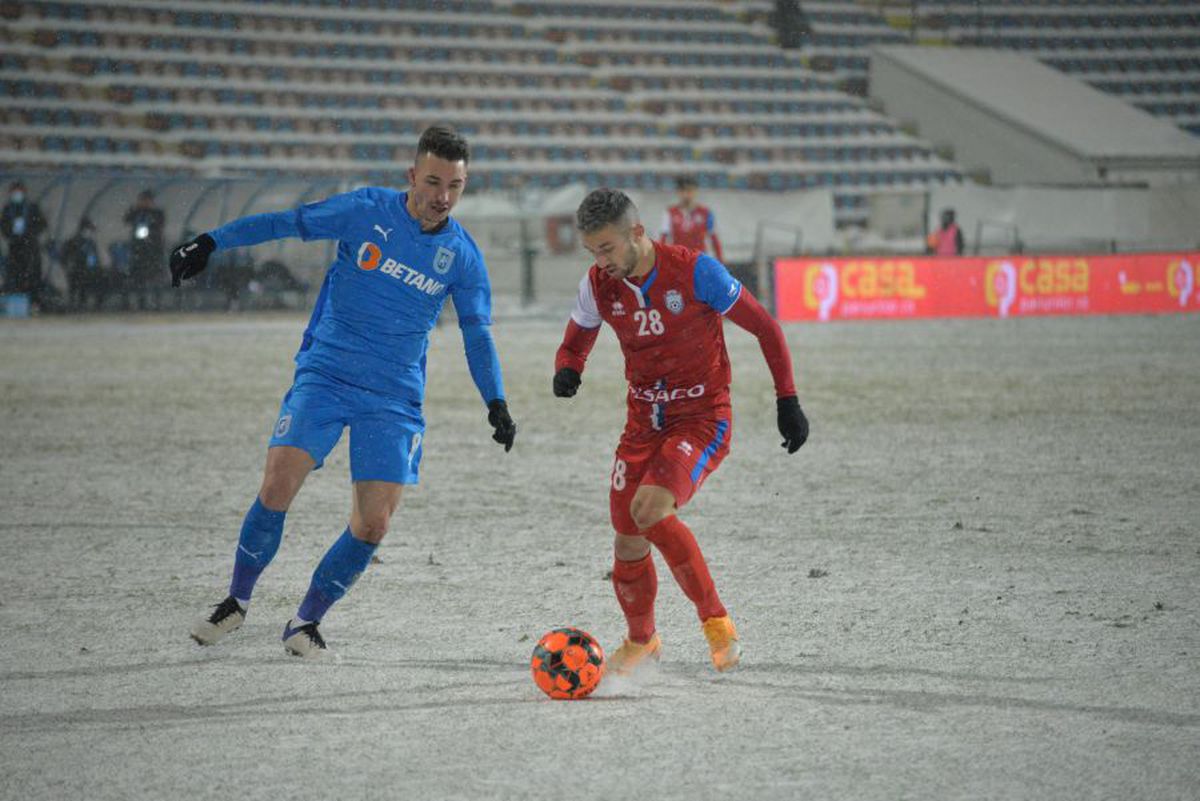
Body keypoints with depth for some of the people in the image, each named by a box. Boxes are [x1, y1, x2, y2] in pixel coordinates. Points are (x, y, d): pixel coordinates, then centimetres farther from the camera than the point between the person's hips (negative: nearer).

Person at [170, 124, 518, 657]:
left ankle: (307, 620, 14)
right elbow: (288, 223, 1)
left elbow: (477, 334, 9)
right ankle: (237, 601, 4)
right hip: (325, 373, -2)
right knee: (277, 486, -18)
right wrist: (208, 244, -4)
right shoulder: (367, 210, -6)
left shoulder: (463, 256, 0)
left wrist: (496, 403, -1)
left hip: (394, 399, 2)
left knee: (373, 525, -8)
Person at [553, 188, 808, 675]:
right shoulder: (598, 285, -4)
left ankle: (715, 621, -13)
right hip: (644, 420, 5)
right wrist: (567, 370, -12)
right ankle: (641, 641, 32)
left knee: (650, 510, -28)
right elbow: (576, 341, 13)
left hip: (702, 419, -5)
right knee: (628, 542, 5)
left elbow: (764, 327, -9)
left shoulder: (694, 272, -18)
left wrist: (787, 401, -8)